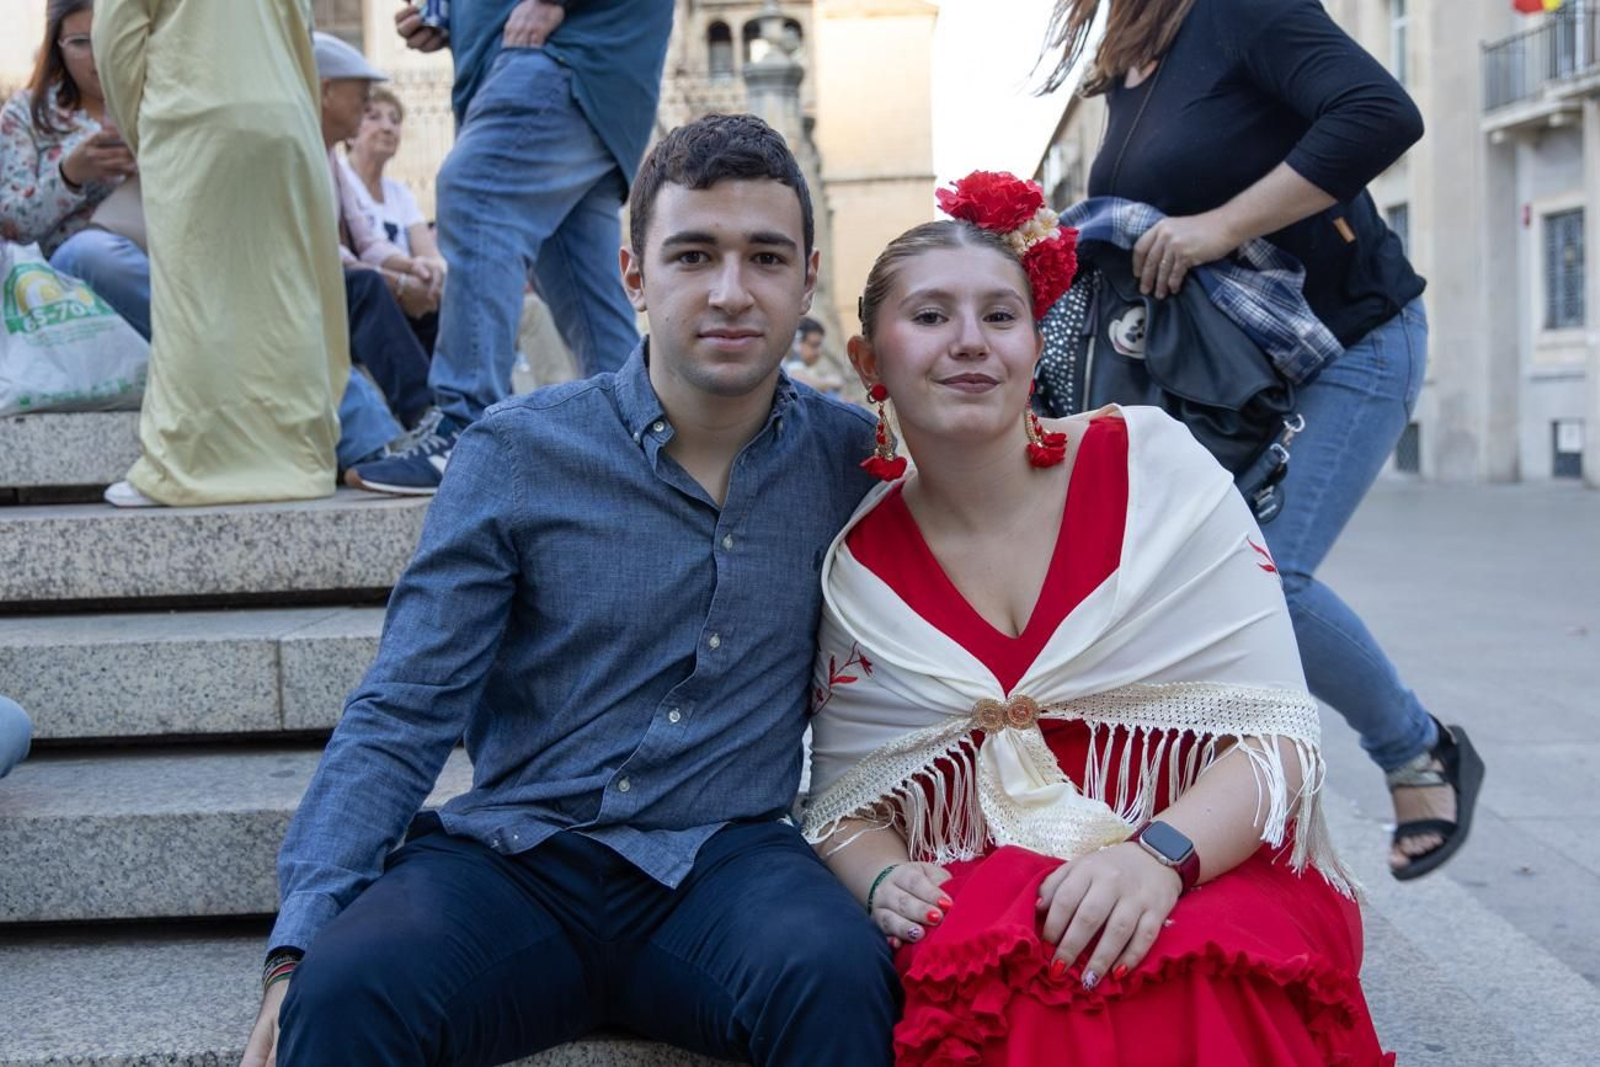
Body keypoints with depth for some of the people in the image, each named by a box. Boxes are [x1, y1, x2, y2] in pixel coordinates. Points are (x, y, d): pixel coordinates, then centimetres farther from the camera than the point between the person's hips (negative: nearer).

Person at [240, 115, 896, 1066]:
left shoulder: (855, 460, 6)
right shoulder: (517, 454, 1)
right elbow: (403, 716, -1)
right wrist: (300, 943, -12)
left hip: (724, 857, 0)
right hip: (517, 855, 0)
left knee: (836, 979, -33)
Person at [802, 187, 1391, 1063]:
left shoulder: (1155, 465, -2)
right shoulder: (856, 558, 4)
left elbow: (1277, 728, -6)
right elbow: (844, 798, 9)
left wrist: (1159, 856, -24)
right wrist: (883, 880, -14)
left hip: (1214, 872, -1)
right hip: (976, 892, 2)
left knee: (1186, 989, -36)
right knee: (992, 978, -34)